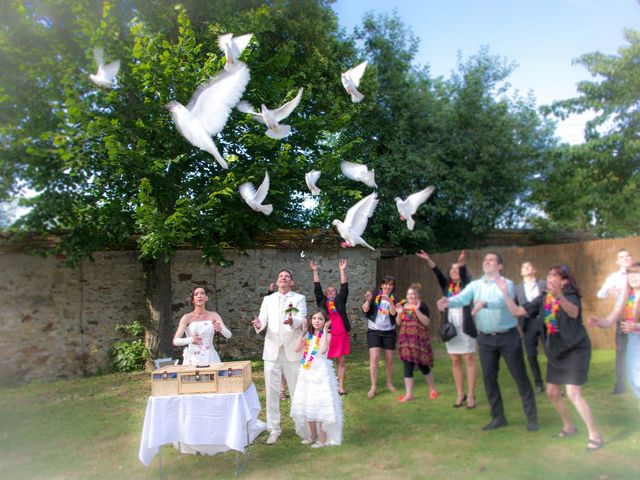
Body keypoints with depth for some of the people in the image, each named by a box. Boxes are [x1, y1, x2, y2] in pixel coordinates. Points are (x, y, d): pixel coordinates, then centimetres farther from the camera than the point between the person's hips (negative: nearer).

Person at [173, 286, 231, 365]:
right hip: (192, 359, -1)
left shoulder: (213, 315, 3)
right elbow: (175, 341, -9)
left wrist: (220, 329, -26)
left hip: (210, 359, 1)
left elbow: (228, 335, -5)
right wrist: (190, 340, -28)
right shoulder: (187, 318, -1)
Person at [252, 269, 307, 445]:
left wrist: (292, 321, -37)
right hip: (272, 350, 2)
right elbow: (263, 320, -2)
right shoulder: (268, 299, 11)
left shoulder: (299, 298, 4)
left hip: (292, 350, -1)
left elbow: (301, 319, -13)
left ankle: (302, 428, 23)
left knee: (297, 390, 7)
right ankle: (274, 430, 17)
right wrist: (259, 324, -26)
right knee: (272, 391, 4)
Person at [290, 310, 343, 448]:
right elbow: (297, 349, -5)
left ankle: (323, 437, 12)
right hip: (306, 372, 6)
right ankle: (313, 434, 30)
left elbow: (323, 350, -28)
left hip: (321, 372, -6)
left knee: (321, 404, -1)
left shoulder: (326, 335, -9)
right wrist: (303, 333, -10)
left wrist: (325, 331, -25)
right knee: (308, 403, 14)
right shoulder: (308, 334, 6)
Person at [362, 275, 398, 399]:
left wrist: (389, 301, -28)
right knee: (374, 358, -11)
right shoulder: (375, 296, -1)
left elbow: (394, 313, -13)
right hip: (374, 331, -2)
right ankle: (373, 387, -4)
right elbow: (365, 310, -8)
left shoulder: (394, 299, 2)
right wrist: (368, 301, -27)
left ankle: (390, 383, 27)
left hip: (389, 332, 2)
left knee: (389, 359, 8)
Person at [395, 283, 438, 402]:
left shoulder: (422, 305, -5)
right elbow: (399, 323, 12)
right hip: (406, 339, 4)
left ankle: (432, 389, 29)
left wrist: (417, 310, -24)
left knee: (422, 365, 5)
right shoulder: (403, 305, 10)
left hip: (419, 339, -4)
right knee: (408, 366, 1)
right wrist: (399, 313, -6)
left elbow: (426, 322, -15)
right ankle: (409, 394, 7)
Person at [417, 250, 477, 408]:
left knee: (469, 361, 1)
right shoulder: (446, 285, 10)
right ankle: (460, 394, 17)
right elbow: (438, 273, -7)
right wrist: (428, 260, -24)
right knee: (455, 362, 8)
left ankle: (471, 395, 7)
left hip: (465, 328, -3)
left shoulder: (466, 284, 1)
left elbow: (464, 274, -19)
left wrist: (461, 262, -42)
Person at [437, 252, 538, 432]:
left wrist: (484, 303, -50)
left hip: (508, 336, -4)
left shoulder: (507, 284, -9)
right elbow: (462, 298, -14)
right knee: (489, 378, 9)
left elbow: (502, 300, -30)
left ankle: (531, 417, 19)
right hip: (485, 338, 4)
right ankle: (498, 417, 23)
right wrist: (448, 301, -37)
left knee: (520, 376, 4)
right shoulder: (475, 285, 3)